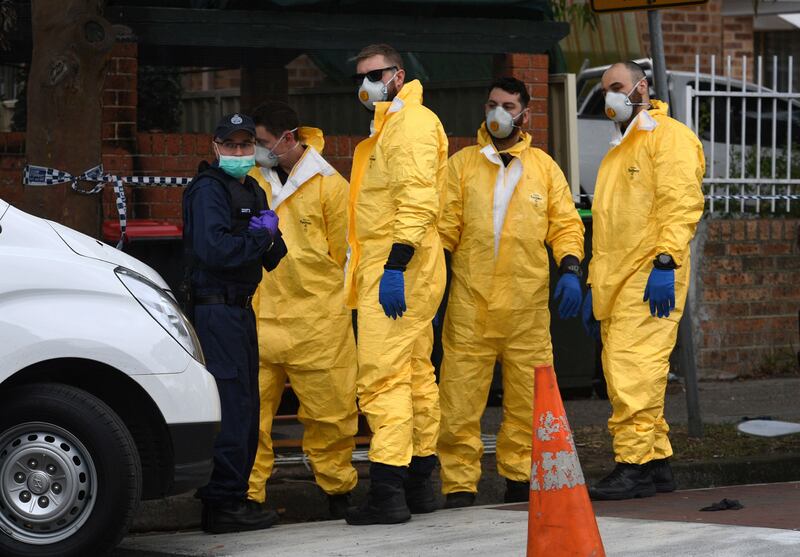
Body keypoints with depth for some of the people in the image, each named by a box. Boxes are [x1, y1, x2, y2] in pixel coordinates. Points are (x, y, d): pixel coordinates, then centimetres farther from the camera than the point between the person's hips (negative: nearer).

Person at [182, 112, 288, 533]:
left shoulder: (252, 191, 19)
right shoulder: (208, 190, -9)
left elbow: (273, 257, 16)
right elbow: (214, 249, -23)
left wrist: (269, 233, -6)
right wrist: (261, 235, -10)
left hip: (241, 310, 10)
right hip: (216, 311, -10)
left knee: (245, 407, 12)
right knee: (230, 407, -13)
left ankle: (231, 498, 18)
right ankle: (224, 503, -13)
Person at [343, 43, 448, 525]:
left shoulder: (411, 121, -10)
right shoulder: (387, 125, 23)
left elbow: (418, 200, -22)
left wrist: (395, 265, -28)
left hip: (397, 268, -11)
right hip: (392, 268, 11)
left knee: (383, 376, -14)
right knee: (415, 374, 13)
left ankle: (388, 491, -17)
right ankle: (421, 482, 19)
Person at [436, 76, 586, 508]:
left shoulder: (543, 166, 13)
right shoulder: (461, 163, 9)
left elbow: (566, 224, 11)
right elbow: (443, 228, 7)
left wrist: (570, 269, -5)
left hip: (528, 306, 1)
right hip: (469, 304, -1)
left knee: (526, 397, 4)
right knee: (460, 398, -6)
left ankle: (519, 476, 16)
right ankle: (459, 485, -2)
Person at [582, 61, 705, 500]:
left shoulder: (668, 136, -3)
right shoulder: (619, 150, 27)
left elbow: (681, 204, -14)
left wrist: (665, 262, -24)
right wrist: (594, 287, 24)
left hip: (649, 280, -9)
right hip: (615, 283, 9)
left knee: (633, 372, -15)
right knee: (621, 376, 7)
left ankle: (634, 465, -16)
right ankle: (657, 463, 11)